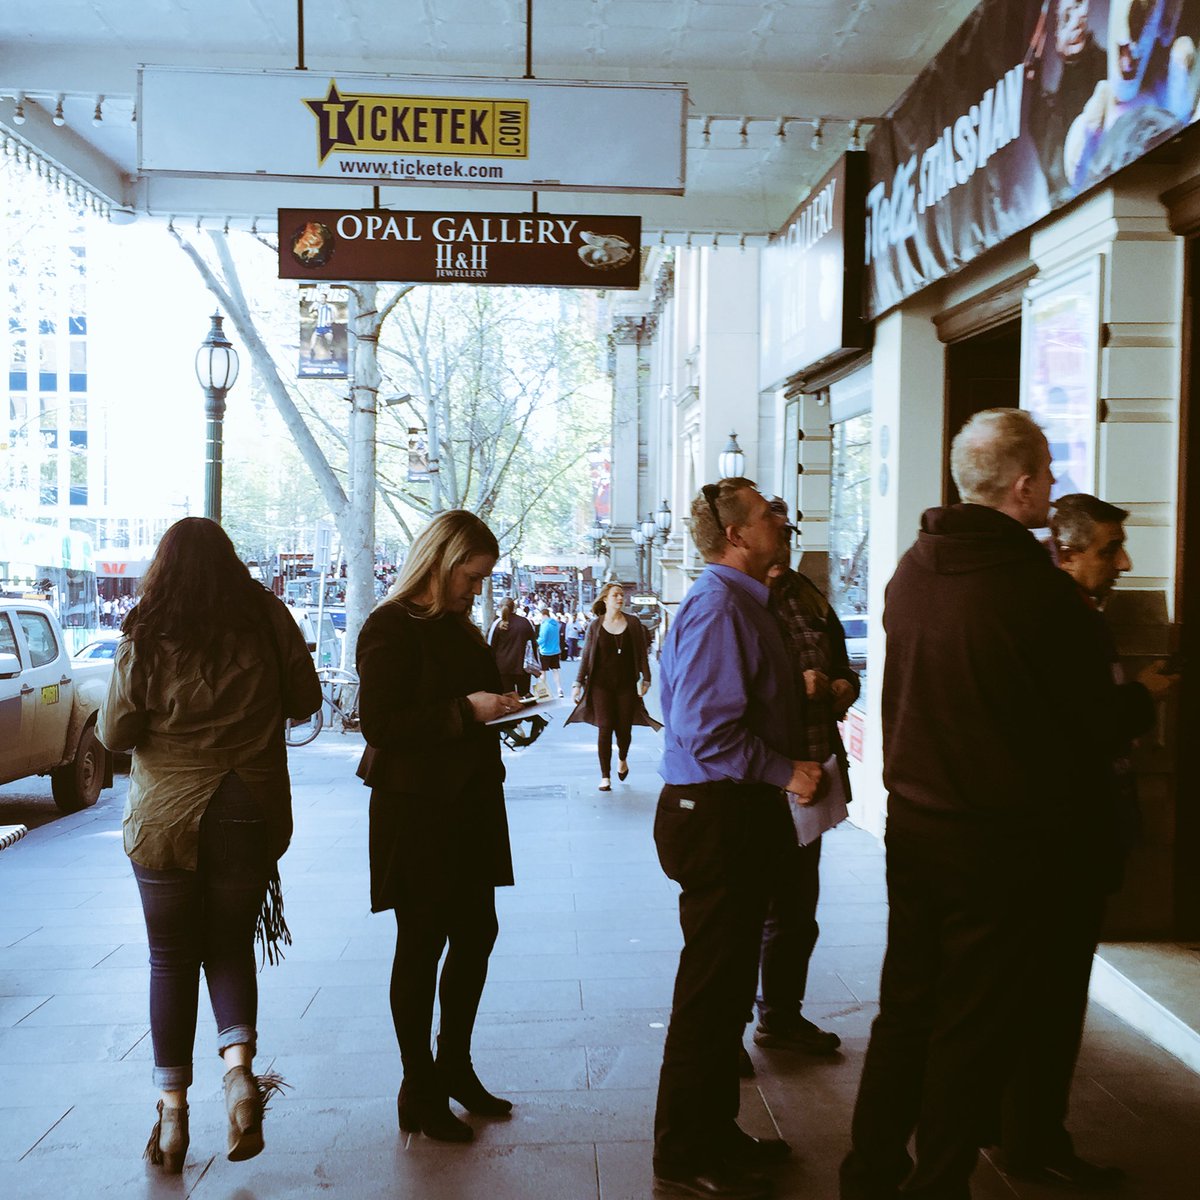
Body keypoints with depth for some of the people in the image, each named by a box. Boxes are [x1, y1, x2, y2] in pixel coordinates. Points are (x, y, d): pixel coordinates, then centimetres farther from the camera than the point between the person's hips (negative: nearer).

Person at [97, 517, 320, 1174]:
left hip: (166, 819, -1)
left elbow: (114, 733, -4)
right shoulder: (267, 619, -6)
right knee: (231, 947, 17)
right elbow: (305, 700, 2)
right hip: (250, 816, 1)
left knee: (171, 961, 13)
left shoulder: (147, 639, -9)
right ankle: (239, 1067, -4)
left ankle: (173, 1112, 17)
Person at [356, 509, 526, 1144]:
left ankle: (454, 1066, 30)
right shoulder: (391, 627, -12)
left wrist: (499, 705, 3)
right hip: (415, 808, -8)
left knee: (476, 935, 12)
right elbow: (380, 723, -20)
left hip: (469, 802, 8)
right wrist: (465, 711, -22)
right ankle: (418, 1091, 18)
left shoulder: (460, 628, 15)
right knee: (421, 945, 3)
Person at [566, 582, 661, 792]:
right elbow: (586, 656, 5)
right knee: (605, 729, -5)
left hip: (627, 684, 1)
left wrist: (645, 678, -2)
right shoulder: (595, 626, 3)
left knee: (624, 728, 3)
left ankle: (622, 759, 36)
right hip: (601, 684, -1)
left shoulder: (632, 624, 4)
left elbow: (642, 653, 5)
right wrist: (578, 683, 2)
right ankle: (605, 776, 3)